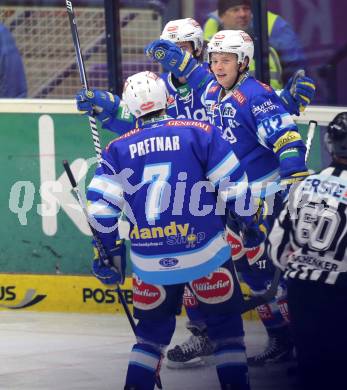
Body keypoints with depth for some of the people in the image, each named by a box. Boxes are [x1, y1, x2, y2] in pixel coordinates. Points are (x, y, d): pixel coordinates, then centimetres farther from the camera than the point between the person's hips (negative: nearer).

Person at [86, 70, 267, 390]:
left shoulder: (118, 150, 4)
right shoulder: (200, 134, -3)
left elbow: (100, 207, 2)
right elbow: (234, 186, -3)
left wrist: (111, 251, 14)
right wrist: (253, 222, 13)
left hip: (149, 264, 2)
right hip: (205, 254, -2)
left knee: (152, 329, 20)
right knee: (225, 322, 13)